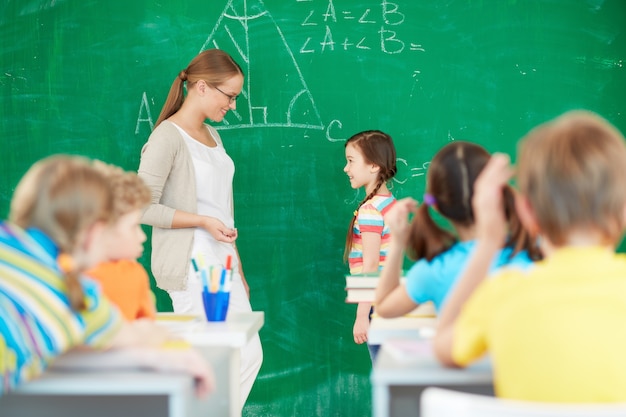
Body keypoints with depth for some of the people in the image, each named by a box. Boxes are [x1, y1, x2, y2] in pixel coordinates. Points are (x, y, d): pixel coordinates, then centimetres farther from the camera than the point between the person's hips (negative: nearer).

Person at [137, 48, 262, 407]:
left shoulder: (211, 135, 13)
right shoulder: (168, 136, -11)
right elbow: (143, 208, -16)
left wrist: (238, 268, 17)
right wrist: (203, 222, -18)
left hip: (222, 263, 8)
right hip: (190, 266, -8)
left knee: (250, 355, 8)